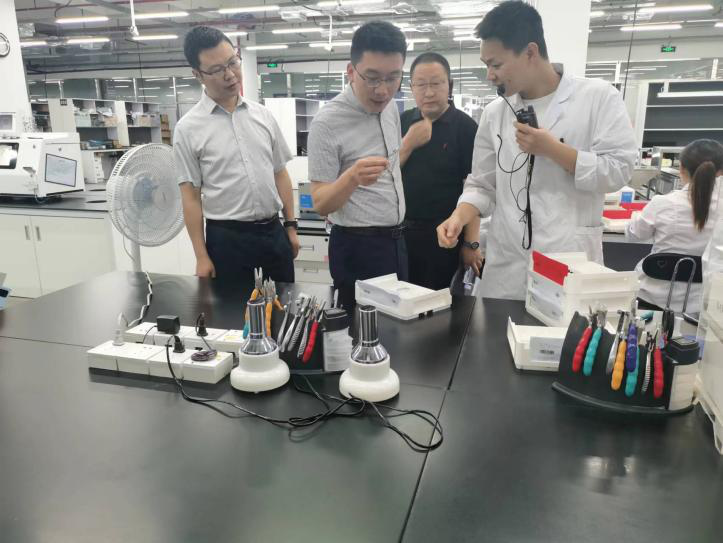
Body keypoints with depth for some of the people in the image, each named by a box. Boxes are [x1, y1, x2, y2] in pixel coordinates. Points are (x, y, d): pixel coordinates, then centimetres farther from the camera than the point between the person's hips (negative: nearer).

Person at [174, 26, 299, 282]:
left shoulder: (263, 115, 4)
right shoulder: (188, 128, -6)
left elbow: (280, 173, 10)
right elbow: (191, 196, -6)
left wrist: (291, 226, 7)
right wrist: (201, 257, -8)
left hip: (273, 232, 4)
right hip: (227, 238, -3)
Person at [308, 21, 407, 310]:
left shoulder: (390, 106, 3)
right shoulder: (327, 122, -19)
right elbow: (320, 204, -21)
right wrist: (353, 177, -37)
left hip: (395, 241, 7)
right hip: (357, 248, -7)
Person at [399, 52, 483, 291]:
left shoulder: (465, 126, -6)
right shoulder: (402, 122, 7)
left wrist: (471, 243, -13)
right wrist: (408, 143, -12)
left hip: (443, 235, -4)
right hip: (400, 231, 4)